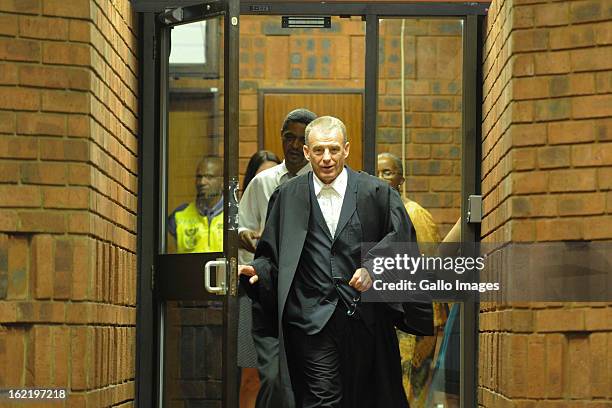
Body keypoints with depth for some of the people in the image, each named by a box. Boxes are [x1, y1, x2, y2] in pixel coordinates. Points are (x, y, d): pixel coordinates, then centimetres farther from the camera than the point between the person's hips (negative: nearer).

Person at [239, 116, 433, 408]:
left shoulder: (376, 192, 5)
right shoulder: (287, 197, 9)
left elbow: (401, 236, -1)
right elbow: (271, 255, 12)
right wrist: (257, 270, -8)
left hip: (367, 317, 1)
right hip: (314, 321, -1)